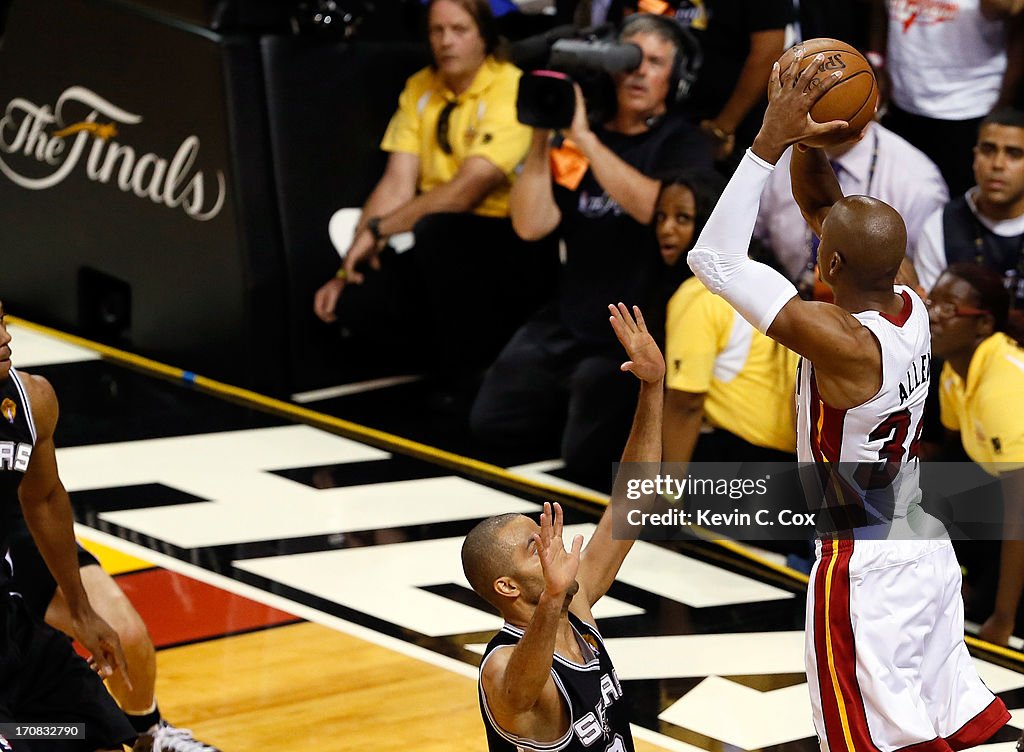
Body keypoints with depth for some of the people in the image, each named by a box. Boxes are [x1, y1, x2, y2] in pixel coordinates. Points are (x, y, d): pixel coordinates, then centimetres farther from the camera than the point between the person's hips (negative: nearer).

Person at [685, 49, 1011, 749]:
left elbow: (714, 258, -27)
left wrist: (772, 140, -27)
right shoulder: (911, 307, -5)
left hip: (863, 571, -8)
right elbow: (819, 205, 9)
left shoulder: (841, 342, -28)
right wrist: (808, 143, -9)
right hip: (930, 549, 8)